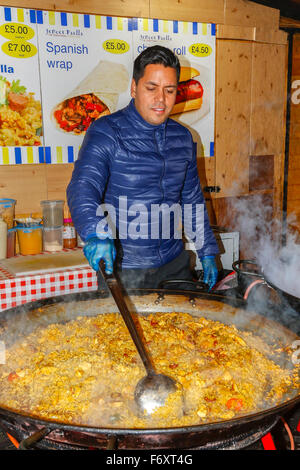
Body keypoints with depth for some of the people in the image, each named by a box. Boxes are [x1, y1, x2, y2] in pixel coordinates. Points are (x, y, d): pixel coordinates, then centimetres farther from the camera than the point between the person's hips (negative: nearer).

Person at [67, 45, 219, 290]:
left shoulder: (183, 137, 7)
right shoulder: (106, 132, -10)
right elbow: (82, 187, -24)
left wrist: (207, 252, 13)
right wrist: (97, 233, -43)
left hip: (175, 263, 5)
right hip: (123, 269, -5)